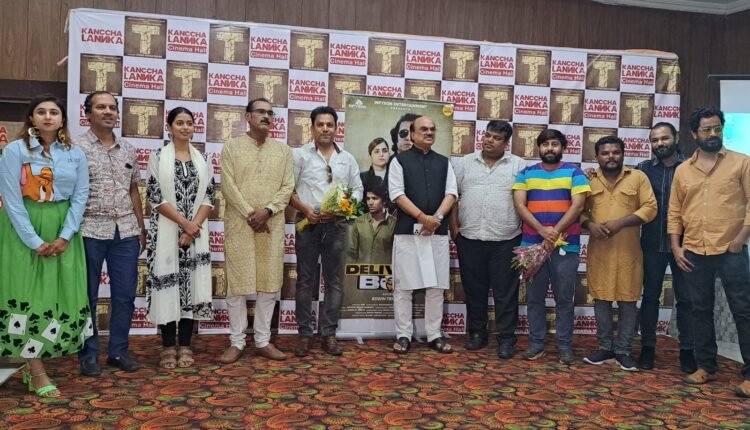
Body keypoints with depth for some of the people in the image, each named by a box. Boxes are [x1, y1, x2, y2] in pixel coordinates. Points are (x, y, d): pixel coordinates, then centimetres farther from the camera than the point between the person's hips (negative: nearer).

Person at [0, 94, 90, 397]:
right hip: (24, 233, -3)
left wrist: (64, 237, -9)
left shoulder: (76, 154, 5)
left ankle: (34, 363, 17)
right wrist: (35, 242, -15)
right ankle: (37, 372, 4)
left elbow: (80, 196, 2)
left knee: (61, 295, 3)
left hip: (62, 232, 4)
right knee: (28, 295, -2)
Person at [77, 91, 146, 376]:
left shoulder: (128, 149, 12)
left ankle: (118, 351, 21)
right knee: (88, 296, 6)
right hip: (90, 231, -4)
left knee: (125, 295, 8)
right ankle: (89, 354, 18)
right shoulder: (76, 147, -3)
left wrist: (141, 227, 14)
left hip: (126, 232, 4)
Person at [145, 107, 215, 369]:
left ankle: (185, 345, 12)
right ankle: (168, 346, 9)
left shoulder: (202, 160, 9)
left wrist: (194, 227, -9)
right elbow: (155, 198, -6)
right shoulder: (158, 157, 1)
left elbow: (209, 198, 4)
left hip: (196, 233, 3)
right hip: (166, 233, -2)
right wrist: (185, 223, -13)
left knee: (192, 286, 3)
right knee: (167, 285, -1)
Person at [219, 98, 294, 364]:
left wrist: (267, 210, -12)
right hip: (239, 225, -2)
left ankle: (263, 341, 15)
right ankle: (237, 342, 10)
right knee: (237, 283, 0)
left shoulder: (283, 150, 10)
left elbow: (288, 186, 3)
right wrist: (250, 214, -13)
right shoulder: (232, 147, 4)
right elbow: (228, 186, -4)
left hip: (272, 226, 3)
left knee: (270, 283, 5)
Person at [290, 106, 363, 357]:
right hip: (308, 225, -2)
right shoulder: (300, 155, 3)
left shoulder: (347, 159, 11)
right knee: (305, 280, 3)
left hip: (336, 226, 2)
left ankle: (329, 334, 14)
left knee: (334, 281, 5)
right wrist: (305, 209, -15)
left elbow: (357, 190, 9)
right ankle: (305, 334, 11)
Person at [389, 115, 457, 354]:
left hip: (438, 231, 4)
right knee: (404, 285, -1)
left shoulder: (444, 162, 15)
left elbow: (451, 193, 7)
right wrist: (422, 216, -14)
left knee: (436, 285, 6)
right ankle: (403, 335, 8)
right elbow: (397, 194, -6)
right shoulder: (400, 160, 4)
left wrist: (436, 217, -9)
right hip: (407, 230, -3)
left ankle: (434, 335, 14)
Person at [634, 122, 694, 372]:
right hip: (652, 243, 1)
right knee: (650, 296, 7)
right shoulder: (643, 169, 7)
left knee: (685, 298, 5)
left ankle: (687, 350, 14)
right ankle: (647, 348, 16)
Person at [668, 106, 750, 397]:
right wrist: (676, 246, 3)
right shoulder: (683, 170, 11)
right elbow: (674, 212, 11)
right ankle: (706, 367, 21)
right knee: (701, 311, 10)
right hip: (694, 253, 3)